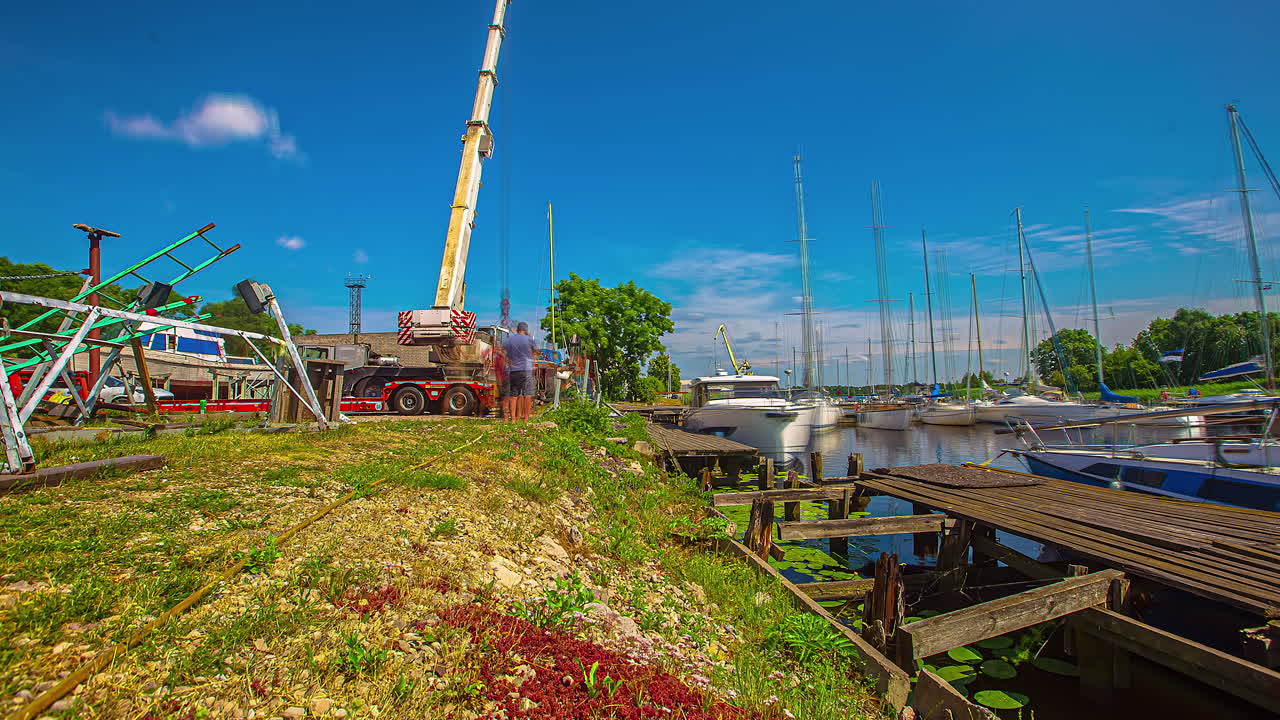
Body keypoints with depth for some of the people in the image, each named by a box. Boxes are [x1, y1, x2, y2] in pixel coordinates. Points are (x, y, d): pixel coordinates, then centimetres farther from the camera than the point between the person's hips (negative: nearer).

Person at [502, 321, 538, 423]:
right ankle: (526, 418, -4)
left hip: (513, 371, 4)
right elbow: (536, 349, 11)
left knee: (514, 395, 8)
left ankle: (513, 418, 4)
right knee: (527, 394, -2)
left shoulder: (508, 340, 9)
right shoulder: (528, 339, 0)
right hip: (526, 370, -4)